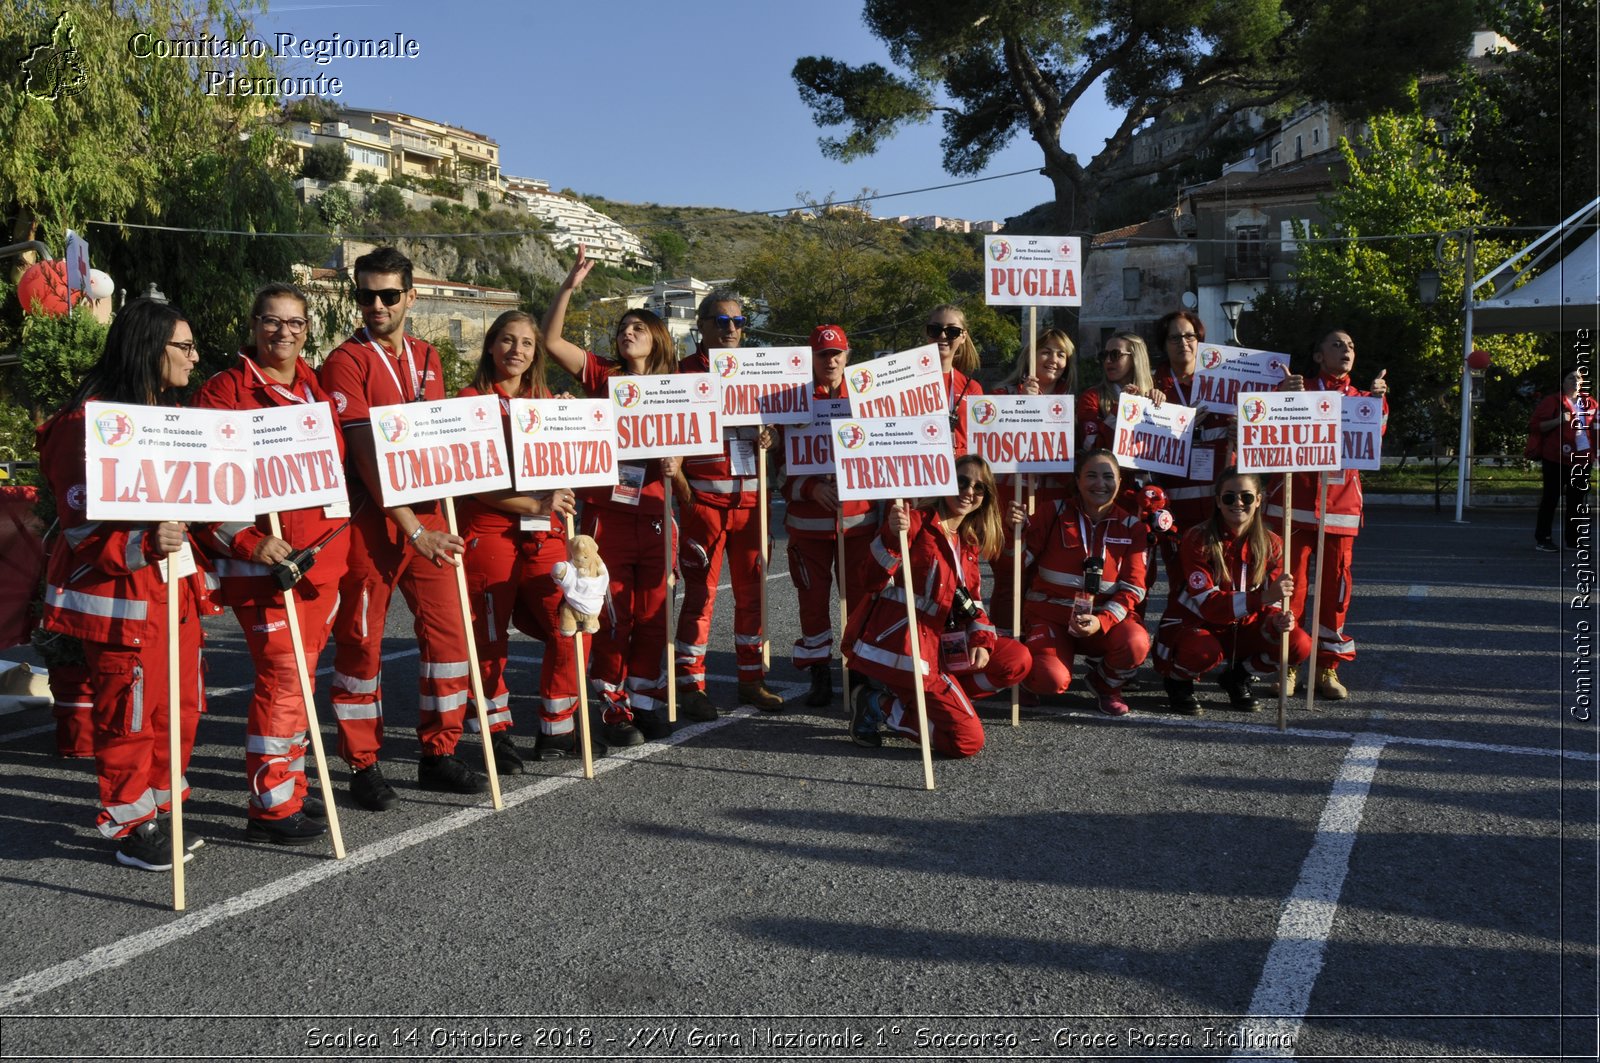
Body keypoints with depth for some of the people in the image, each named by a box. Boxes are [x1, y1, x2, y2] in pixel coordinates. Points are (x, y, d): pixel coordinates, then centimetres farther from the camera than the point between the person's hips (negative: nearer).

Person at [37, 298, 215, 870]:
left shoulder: (169, 415, 14)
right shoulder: (90, 420, -14)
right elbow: (83, 523, -18)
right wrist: (141, 546, -32)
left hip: (175, 586, 9)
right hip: (120, 594, -9)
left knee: (181, 706, 13)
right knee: (131, 713, 0)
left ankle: (158, 809, 29)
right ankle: (132, 829, 16)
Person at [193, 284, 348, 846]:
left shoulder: (319, 389, 15)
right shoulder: (226, 390, -5)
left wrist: (336, 545, 16)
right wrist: (247, 543, -20)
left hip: (324, 554, 7)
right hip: (264, 559, -7)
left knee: (300, 674, 13)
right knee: (282, 676, -8)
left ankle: (289, 787, 24)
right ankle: (270, 806, 3)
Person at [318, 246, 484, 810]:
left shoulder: (428, 358, 12)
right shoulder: (346, 362, -8)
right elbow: (366, 456, -14)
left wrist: (442, 518, 6)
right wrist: (412, 529, -17)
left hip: (427, 515, 6)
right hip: (370, 521, -6)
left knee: (447, 630, 6)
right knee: (361, 642, 3)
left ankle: (439, 753, 20)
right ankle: (363, 765, 15)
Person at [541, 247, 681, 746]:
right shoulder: (603, 376, 4)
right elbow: (550, 339, -6)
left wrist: (675, 469, -7)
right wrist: (570, 285, -13)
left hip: (653, 517, 2)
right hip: (606, 514, -2)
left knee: (652, 615, 7)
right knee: (613, 616, 0)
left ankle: (647, 700, 21)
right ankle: (613, 709, 11)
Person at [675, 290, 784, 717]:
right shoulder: (684, 373, 0)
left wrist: (766, 438, -1)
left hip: (750, 496, 5)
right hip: (704, 497, -5)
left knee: (752, 589, 9)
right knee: (700, 592, -2)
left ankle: (751, 680, 21)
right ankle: (691, 686, 7)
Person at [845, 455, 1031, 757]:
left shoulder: (969, 543, 15)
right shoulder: (915, 522, -10)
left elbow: (970, 602, 18)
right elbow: (873, 582, -18)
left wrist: (981, 640, -2)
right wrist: (893, 536, -34)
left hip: (937, 646, 9)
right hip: (898, 647, -9)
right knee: (968, 740, -14)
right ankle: (881, 706, 2)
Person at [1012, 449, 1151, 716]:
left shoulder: (1131, 526, 3)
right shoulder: (1056, 513, 0)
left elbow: (1133, 587, -2)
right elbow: (1020, 560, -2)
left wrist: (1101, 621, -19)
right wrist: (1018, 529, -23)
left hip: (1106, 617, 2)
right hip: (1051, 616, -2)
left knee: (1136, 643, -31)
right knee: (1051, 681, -29)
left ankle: (1106, 684, 5)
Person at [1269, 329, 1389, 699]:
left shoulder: (1360, 397, 15)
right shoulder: (1297, 388, 6)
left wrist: (1378, 400, -21)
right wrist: (1284, 397, -26)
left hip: (1341, 505, 3)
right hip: (1295, 503, -3)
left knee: (1336, 584, 4)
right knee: (1290, 584, -2)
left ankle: (1328, 667, 14)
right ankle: (1286, 664, 7)